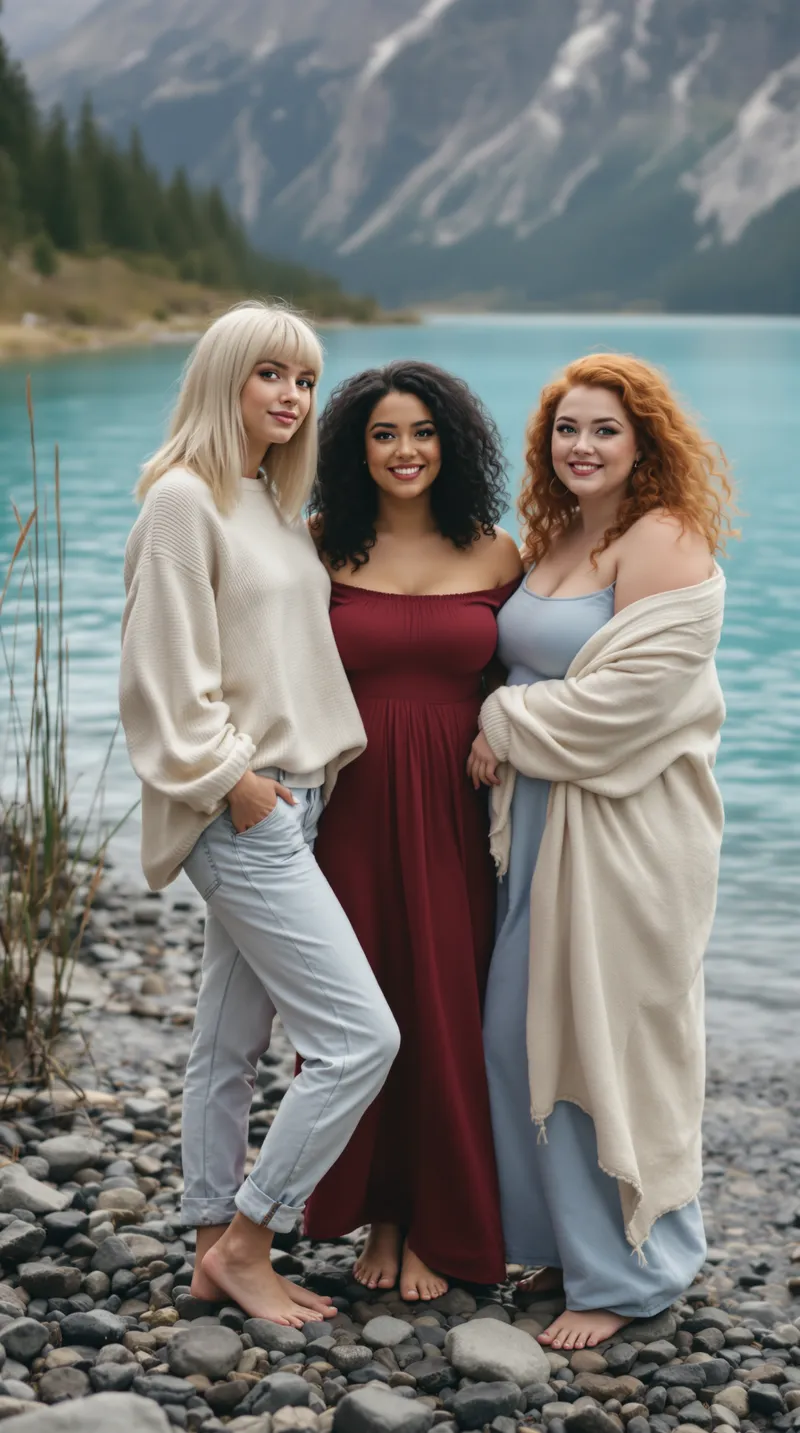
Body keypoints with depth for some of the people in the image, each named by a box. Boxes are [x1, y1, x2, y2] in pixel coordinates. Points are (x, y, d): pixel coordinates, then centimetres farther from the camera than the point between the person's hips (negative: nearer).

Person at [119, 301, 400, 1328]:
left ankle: (220, 1257, 22)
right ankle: (243, 1243, 3)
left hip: (291, 801, 9)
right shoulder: (183, 500, -11)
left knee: (231, 1046, 13)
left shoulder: (272, 503, 16)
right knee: (360, 1037, -10)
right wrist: (232, 779, -15)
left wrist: (322, 762, 12)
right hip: (239, 811, -9)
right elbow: (168, 672, -16)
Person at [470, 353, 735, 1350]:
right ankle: (566, 1241, 28)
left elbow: (628, 693, -21)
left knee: (613, 1040, 0)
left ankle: (626, 1273, 15)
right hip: (541, 820, 9)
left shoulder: (664, 545, -13)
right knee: (523, 1035, 11)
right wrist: (501, 736, 4)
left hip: (628, 829, -8)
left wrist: (504, 727, -10)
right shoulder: (551, 542, 14)